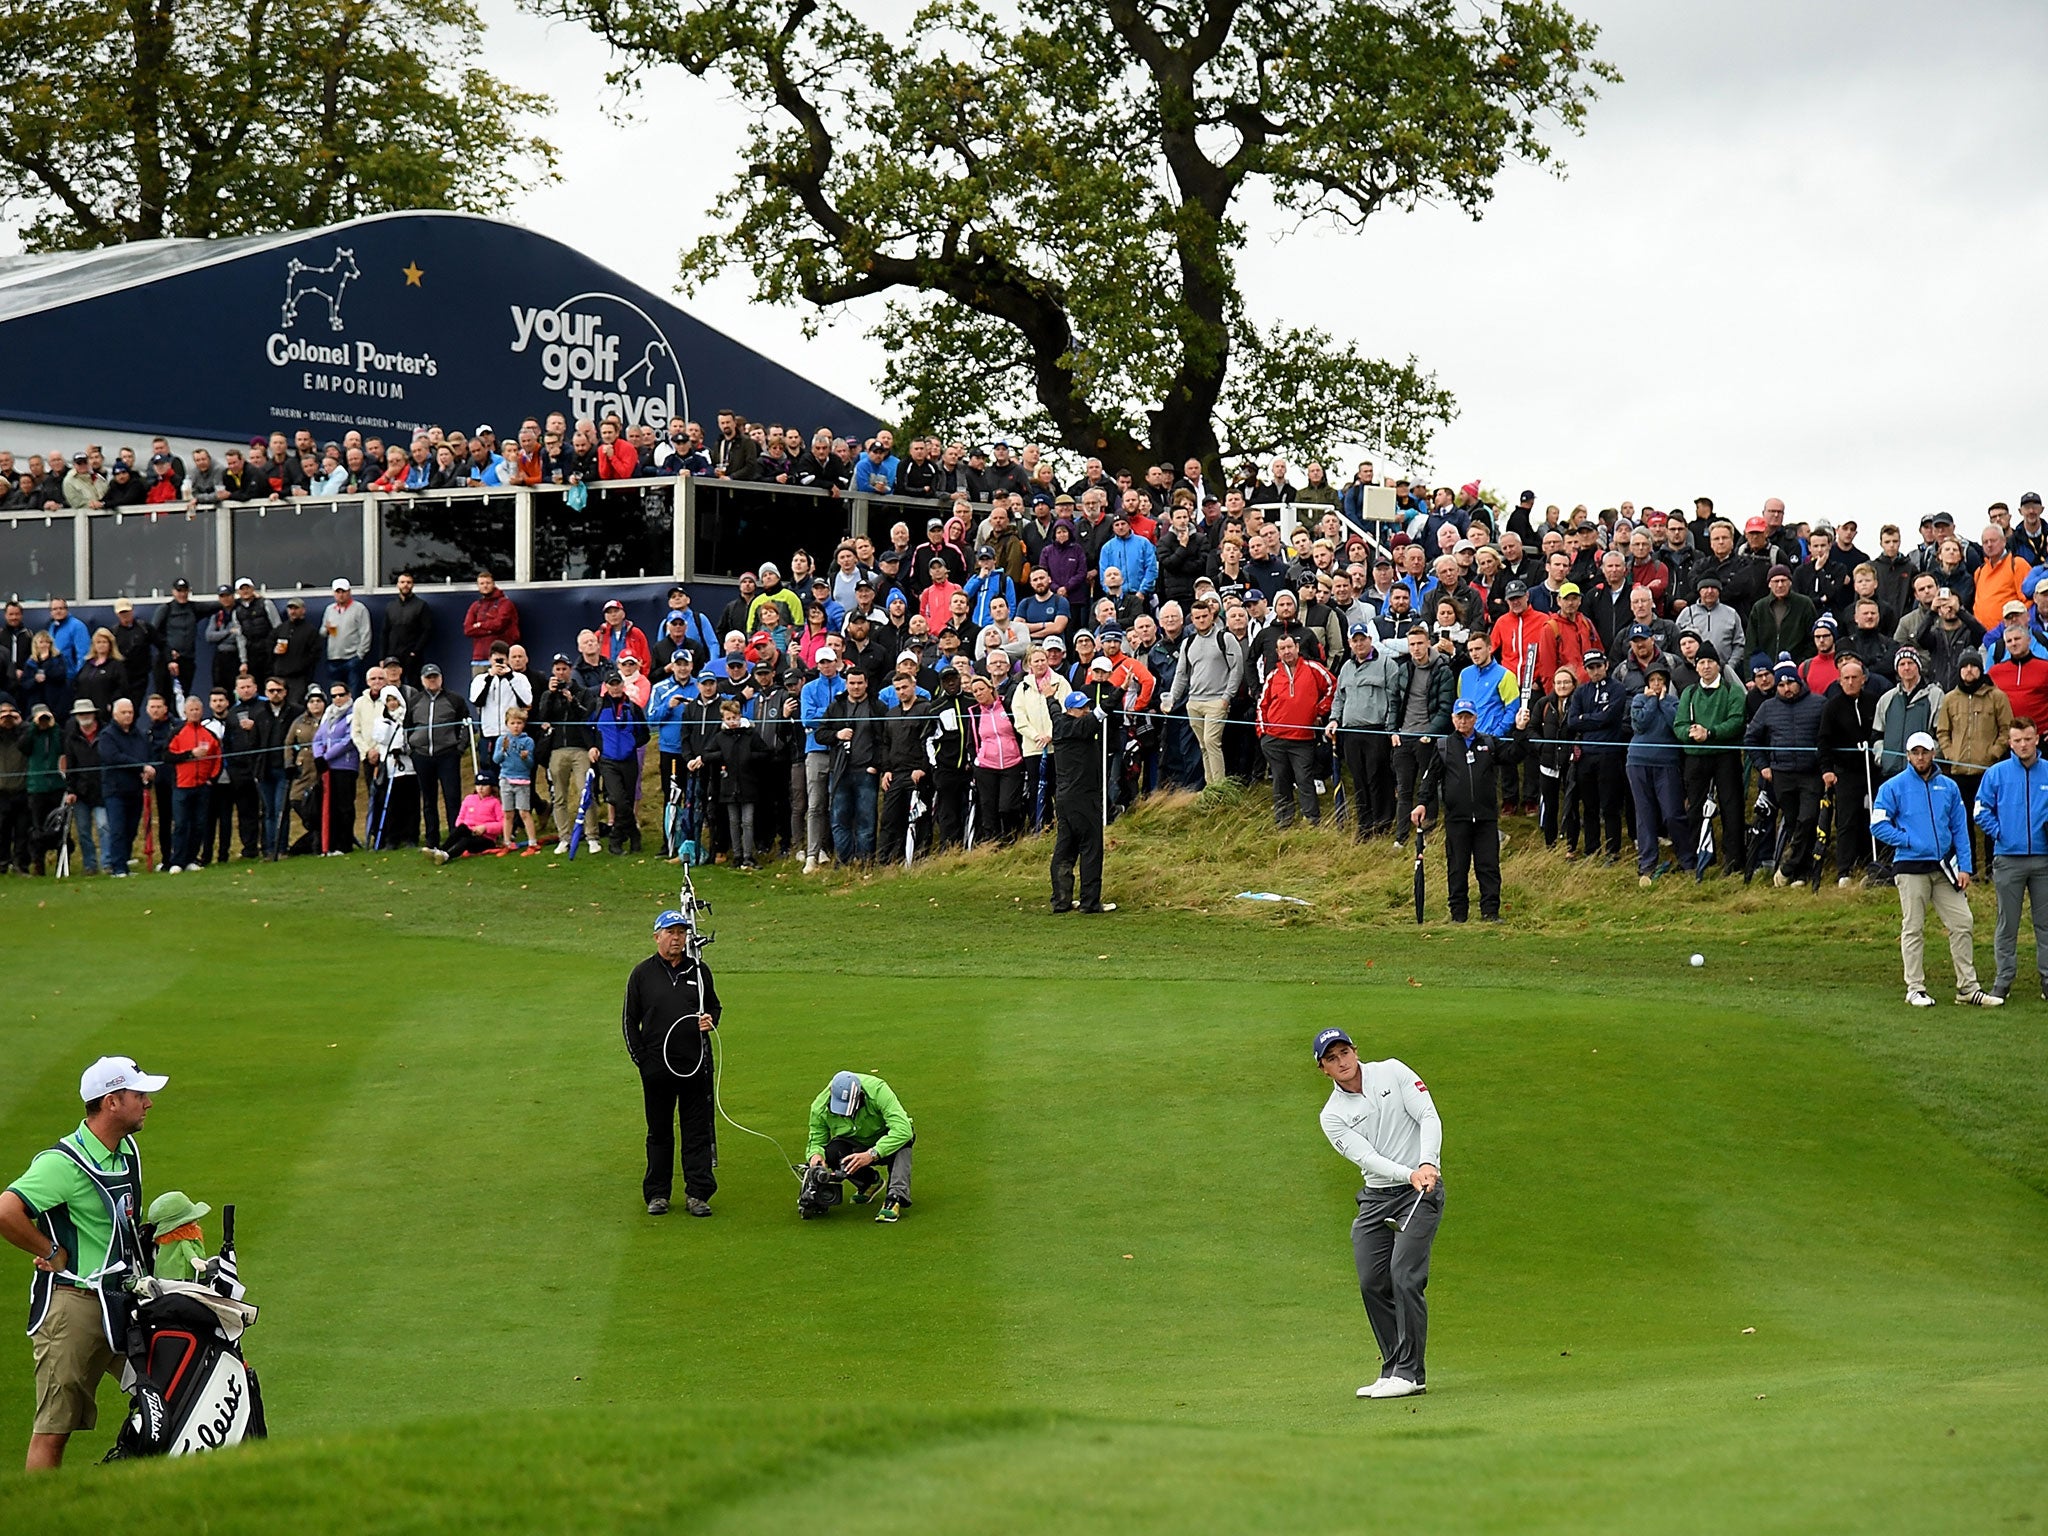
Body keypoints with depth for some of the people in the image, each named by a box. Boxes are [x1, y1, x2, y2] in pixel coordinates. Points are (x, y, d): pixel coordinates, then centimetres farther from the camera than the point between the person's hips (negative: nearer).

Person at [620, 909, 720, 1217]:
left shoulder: (699, 970, 8)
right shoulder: (642, 973, 4)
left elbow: (714, 1005, 21)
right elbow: (629, 1020, 7)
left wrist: (710, 1020, -2)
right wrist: (640, 1059, -1)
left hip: (696, 1065, 1)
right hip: (657, 1066, -1)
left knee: (698, 1131, 1)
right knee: (659, 1133, 7)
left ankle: (698, 1194, 5)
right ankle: (657, 1194, 14)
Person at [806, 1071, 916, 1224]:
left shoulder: (877, 1090, -33)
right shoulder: (820, 1108, -21)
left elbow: (903, 1129, -41)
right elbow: (816, 1141, -8)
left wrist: (872, 1154, -50)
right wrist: (815, 1154, -33)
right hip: (854, 1147, 3)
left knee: (902, 1142, -37)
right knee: (830, 1152, -29)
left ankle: (895, 1197, -43)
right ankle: (869, 1180, -4)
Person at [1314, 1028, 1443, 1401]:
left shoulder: (1392, 1072, -1)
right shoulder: (1332, 1115, 2)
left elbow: (1429, 1116, -7)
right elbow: (1365, 1157, -11)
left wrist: (1428, 1164, -24)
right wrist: (1409, 1174, -27)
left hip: (1421, 1190, -4)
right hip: (1376, 1198, 4)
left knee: (1404, 1276, -16)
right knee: (1372, 1283, -1)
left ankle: (1410, 1373, -13)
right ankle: (1393, 1369, 12)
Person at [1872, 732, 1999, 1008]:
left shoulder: (1948, 787, 11)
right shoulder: (1893, 787, 1)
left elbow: (1960, 829, 12)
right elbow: (1878, 825, -3)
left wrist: (1964, 867, 4)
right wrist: (1908, 840, -11)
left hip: (1945, 868, 4)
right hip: (1911, 868, -4)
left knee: (1962, 924, 0)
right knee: (1913, 929, 0)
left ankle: (1968, 987, 6)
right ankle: (1915, 988, 7)